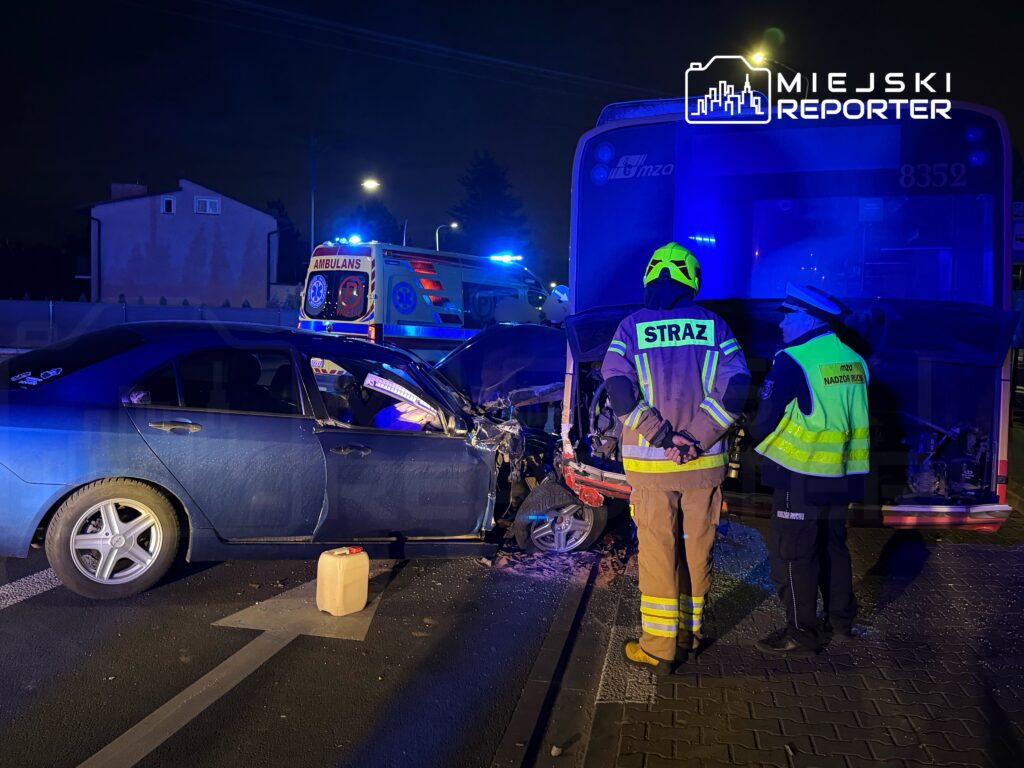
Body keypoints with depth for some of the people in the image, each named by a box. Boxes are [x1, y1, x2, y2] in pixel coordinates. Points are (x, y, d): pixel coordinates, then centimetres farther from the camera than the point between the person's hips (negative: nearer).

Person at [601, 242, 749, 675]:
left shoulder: (631, 327, -3)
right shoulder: (714, 326, 2)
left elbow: (619, 391, -15)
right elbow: (735, 388, -8)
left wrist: (661, 435, -13)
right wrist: (696, 439, -11)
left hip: (651, 464, -2)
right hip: (705, 463, 2)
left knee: (657, 553, 6)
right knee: (698, 549, 15)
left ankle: (659, 648, 11)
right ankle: (690, 631, 30)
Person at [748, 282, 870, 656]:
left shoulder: (793, 361, -16)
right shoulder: (853, 360, 7)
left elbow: (765, 420, -13)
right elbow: (855, 418, 15)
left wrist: (756, 437, 7)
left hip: (801, 475, -8)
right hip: (840, 475, 8)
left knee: (792, 554, 1)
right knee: (832, 547, 20)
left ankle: (801, 634, 8)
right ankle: (841, 621, 31)